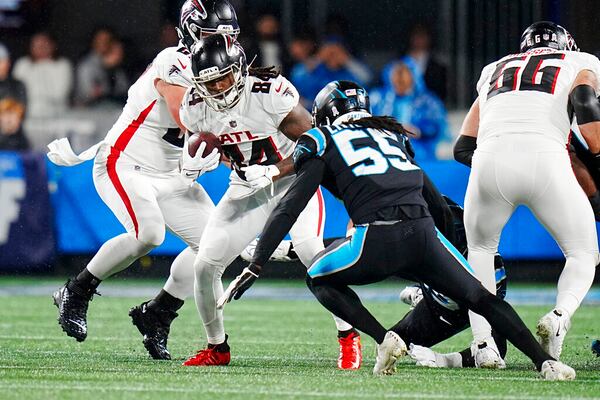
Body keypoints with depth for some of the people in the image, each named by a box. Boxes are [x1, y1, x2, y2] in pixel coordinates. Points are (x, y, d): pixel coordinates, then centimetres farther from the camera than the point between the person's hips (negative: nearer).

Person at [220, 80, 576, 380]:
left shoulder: (323, 142, 15)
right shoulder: (392, 135, 30)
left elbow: (289, 210, 6)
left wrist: (254, 268, 4)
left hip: (377, 240, -4)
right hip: (424, 233, 4)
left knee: (320, 278, 23)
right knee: (480, 297, 20)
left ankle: (384, 338, 4)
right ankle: (544, 361, 5)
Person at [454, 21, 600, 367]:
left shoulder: (494, 73, 34)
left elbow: (463, 148, 29)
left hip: (490, 160, 3)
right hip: (545, 157, -3)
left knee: (480, 249, 29)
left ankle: (484, 342, 13)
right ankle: (560, 315, -13)